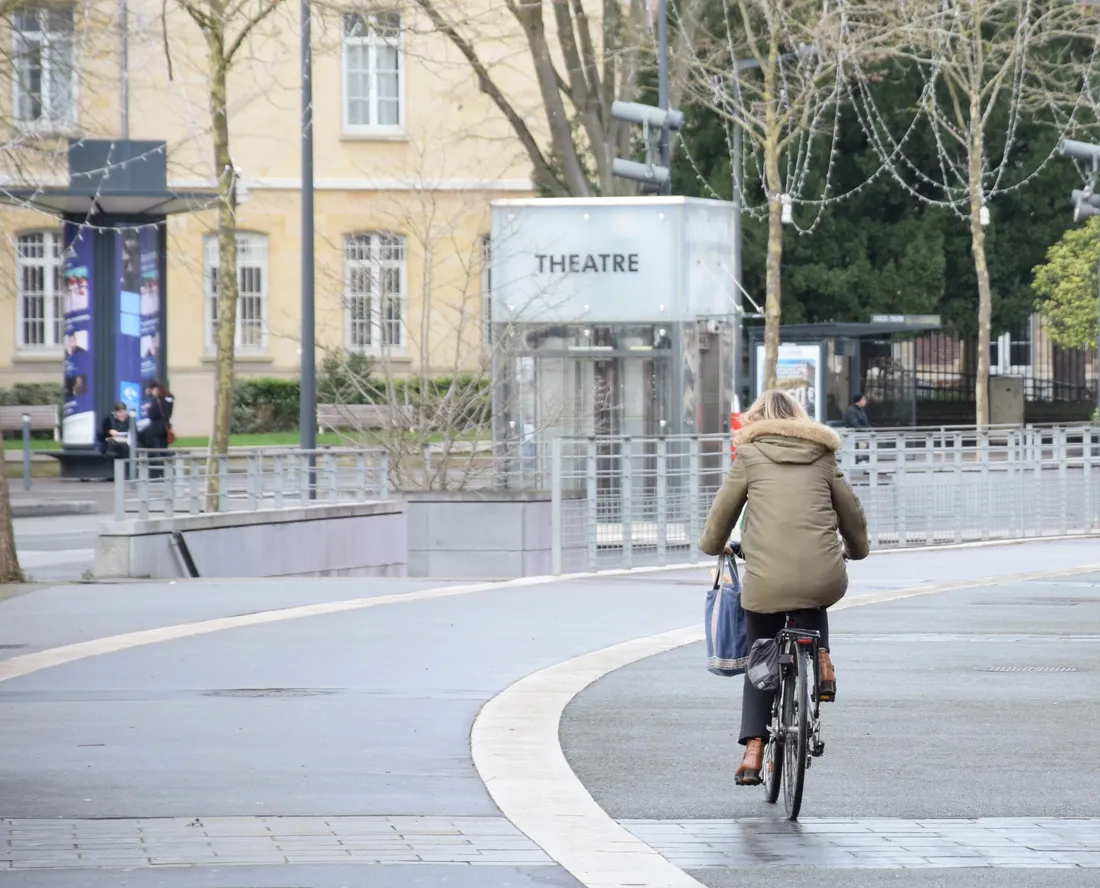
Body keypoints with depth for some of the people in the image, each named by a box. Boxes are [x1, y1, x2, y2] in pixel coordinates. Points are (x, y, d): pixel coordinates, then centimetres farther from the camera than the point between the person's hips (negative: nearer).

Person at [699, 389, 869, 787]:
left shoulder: (750, 455, 10)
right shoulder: (822, 456, 16)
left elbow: (722, 513, 16)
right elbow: (852, 512, 22)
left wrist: (714, 545, 38)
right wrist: (856, 550, 43)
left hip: (766, 582, -2)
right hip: (825, 580, 2)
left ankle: (753, 751, 6)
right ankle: (822, 661, 16)